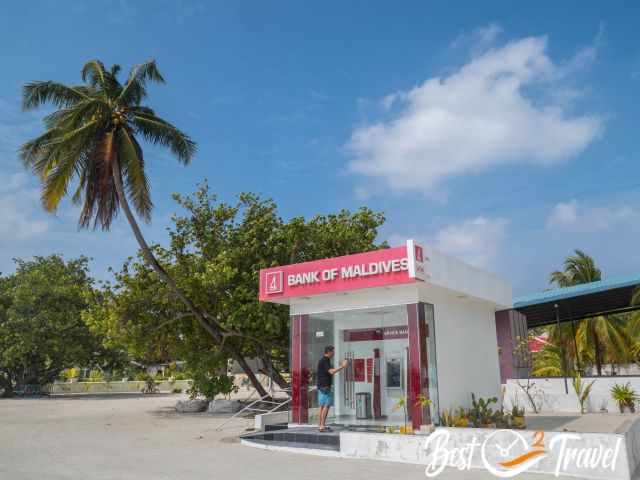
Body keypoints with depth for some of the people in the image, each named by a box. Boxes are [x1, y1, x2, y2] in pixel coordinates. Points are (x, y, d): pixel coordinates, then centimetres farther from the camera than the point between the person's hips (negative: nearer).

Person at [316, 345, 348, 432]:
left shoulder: (325, 360, 17)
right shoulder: (324, 361, -14)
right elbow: (331, 372, -23)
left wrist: (341, 366, 17)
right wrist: (342, 366, -18)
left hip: (322, 387, 10)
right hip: (325, 387, -10)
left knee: (322, 406, 10)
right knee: (326, 405, -10)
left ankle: (320, 425, 11)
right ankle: (322, 426, -11)